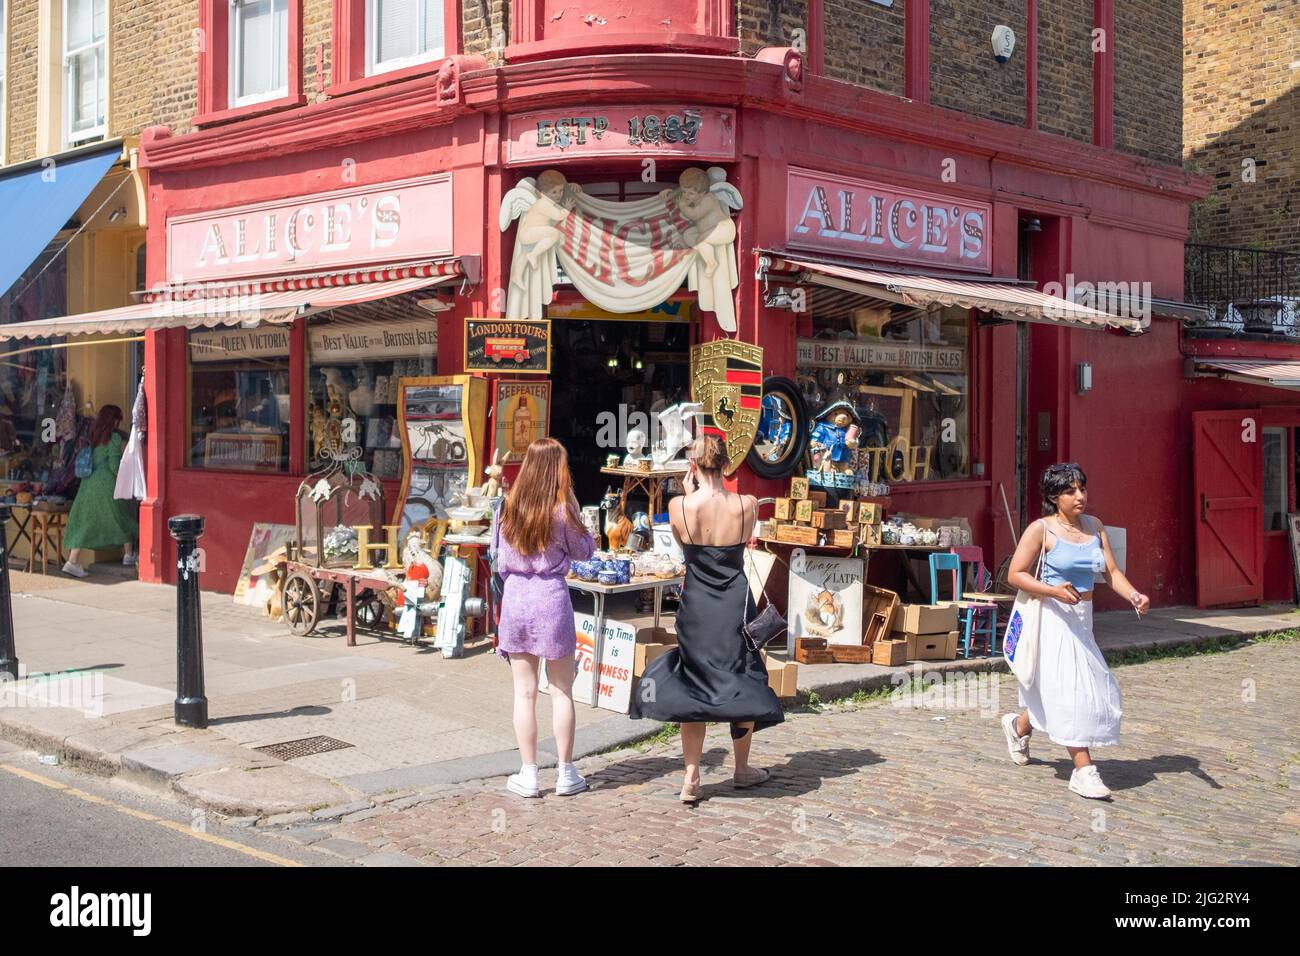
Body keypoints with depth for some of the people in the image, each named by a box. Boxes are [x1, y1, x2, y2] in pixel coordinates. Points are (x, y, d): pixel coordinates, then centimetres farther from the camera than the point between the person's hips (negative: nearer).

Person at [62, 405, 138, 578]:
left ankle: (73, 561, -8)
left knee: (83, 520, 2)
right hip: (107, 483, -5)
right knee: (123, 517, 15)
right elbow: (114, 464, -13)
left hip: (89, 483, 5)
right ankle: (129, 554, 27)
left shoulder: (93, 436, 11)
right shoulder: (114, 437, -7)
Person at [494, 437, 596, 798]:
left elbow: (501, 561, 9)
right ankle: (566, 774, 13)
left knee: (524, 692, 8)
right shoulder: (562, 508, -9)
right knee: (561, 690, 8)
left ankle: (528, 774, 11)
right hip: (552, 598, -3)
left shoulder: (508, 507, 2)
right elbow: (583, 551, 3)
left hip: (515, 596, 3)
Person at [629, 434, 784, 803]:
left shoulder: (679, 506, -12)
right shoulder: (746, 505, -12)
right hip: (735, 604, 0)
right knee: (741, 685, 15)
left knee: (692, 687, 11)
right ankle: (742, 770, 29)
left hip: (695, 605, 0)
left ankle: (691, 778, 9)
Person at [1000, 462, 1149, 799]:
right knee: (1071, 690, -10)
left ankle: (1018, 725, 39)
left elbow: (1111, 572, 2)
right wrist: (1053, 590, -24)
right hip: (1052, 617, -6)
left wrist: (1134, 595, -17)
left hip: (1082, 619, 6)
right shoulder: (1041, 529, -9)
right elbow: (1015, 574, -10)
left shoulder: (1094, 526, 7)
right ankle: (1083, 772, -6)